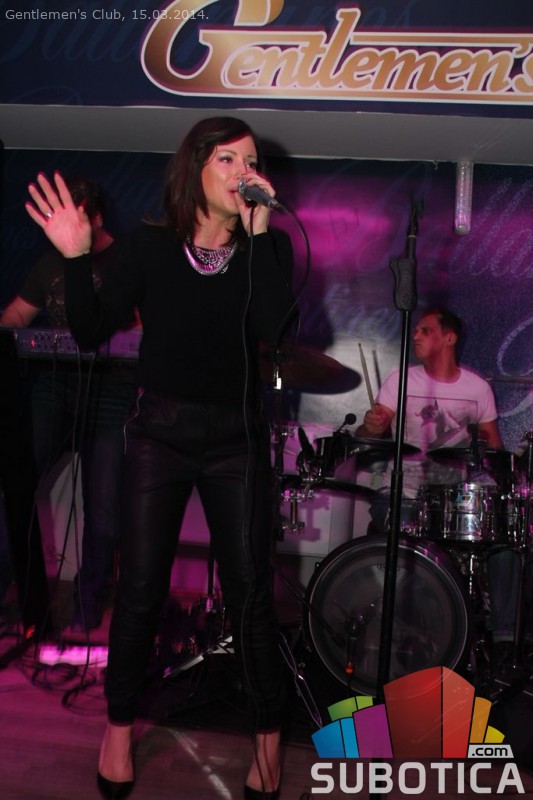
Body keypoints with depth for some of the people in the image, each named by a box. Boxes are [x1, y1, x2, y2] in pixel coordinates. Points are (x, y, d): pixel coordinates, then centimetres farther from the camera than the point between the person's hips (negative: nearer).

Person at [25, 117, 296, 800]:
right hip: (159, 432, 0)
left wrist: (257, 232, -19)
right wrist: (76, 258, -18)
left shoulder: (268, 247, 0)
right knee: (139, 589, 6)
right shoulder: (152, 245, 0)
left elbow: (272, 328, -19)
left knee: (249, 591, 3)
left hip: (235, 438, 0)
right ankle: (119, 725, 27)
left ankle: (267, 734, 20)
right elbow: (92, 330, -4)